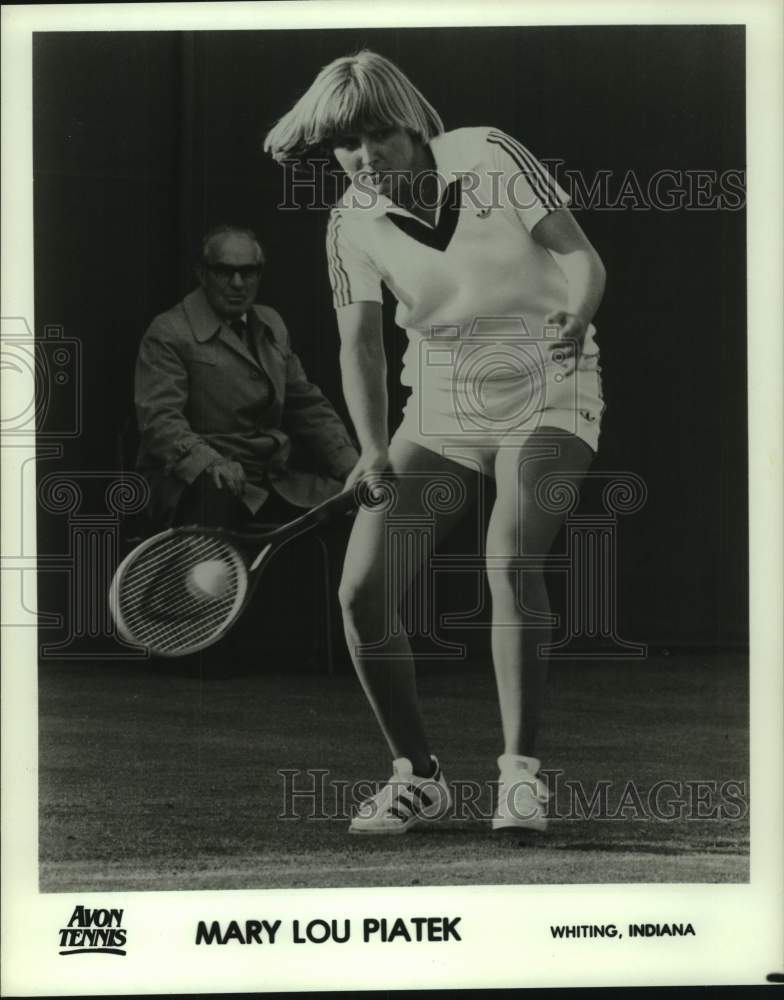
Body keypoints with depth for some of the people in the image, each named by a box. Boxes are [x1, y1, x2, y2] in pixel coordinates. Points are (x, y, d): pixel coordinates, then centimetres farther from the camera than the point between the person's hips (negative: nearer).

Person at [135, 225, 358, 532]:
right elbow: (158, 417, -14)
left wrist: (352, 467, 8)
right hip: (197, 482, -6)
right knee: (217, 505, -40)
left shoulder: (271, 325, 21)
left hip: (273, 479, 6)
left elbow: (308, 404, 23)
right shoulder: (168, 333, -2)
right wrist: (210, 463, -32)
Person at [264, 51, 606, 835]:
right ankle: (416, 775, 12)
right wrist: (374, 449, -20)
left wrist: (575, 317, -37)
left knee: (510, 561, -28)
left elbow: (581, 255, -15)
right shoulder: (352, 222, -6)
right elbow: (360, 341, -5)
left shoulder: (488, 158, -14)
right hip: (440, 402, 4)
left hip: (545, 390, -4)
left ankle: (521, 772, -14)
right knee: (363, 590, -7)